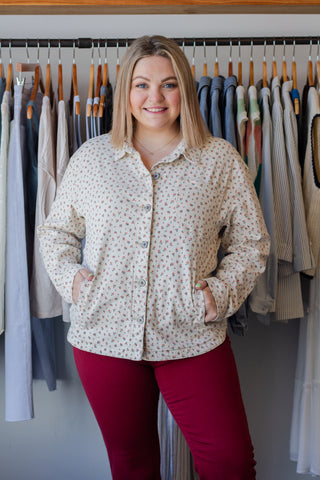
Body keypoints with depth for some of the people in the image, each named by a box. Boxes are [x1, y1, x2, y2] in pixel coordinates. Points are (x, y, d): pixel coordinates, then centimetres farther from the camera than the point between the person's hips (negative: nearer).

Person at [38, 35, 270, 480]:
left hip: (192, 339, -1)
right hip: (105, 337, 2)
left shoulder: (221, 160, 1)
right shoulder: (91, 157, 5)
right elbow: (56, 230, 15)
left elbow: (251, 242, 7)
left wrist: (222, 291, -8)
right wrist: (69, 275, -2)